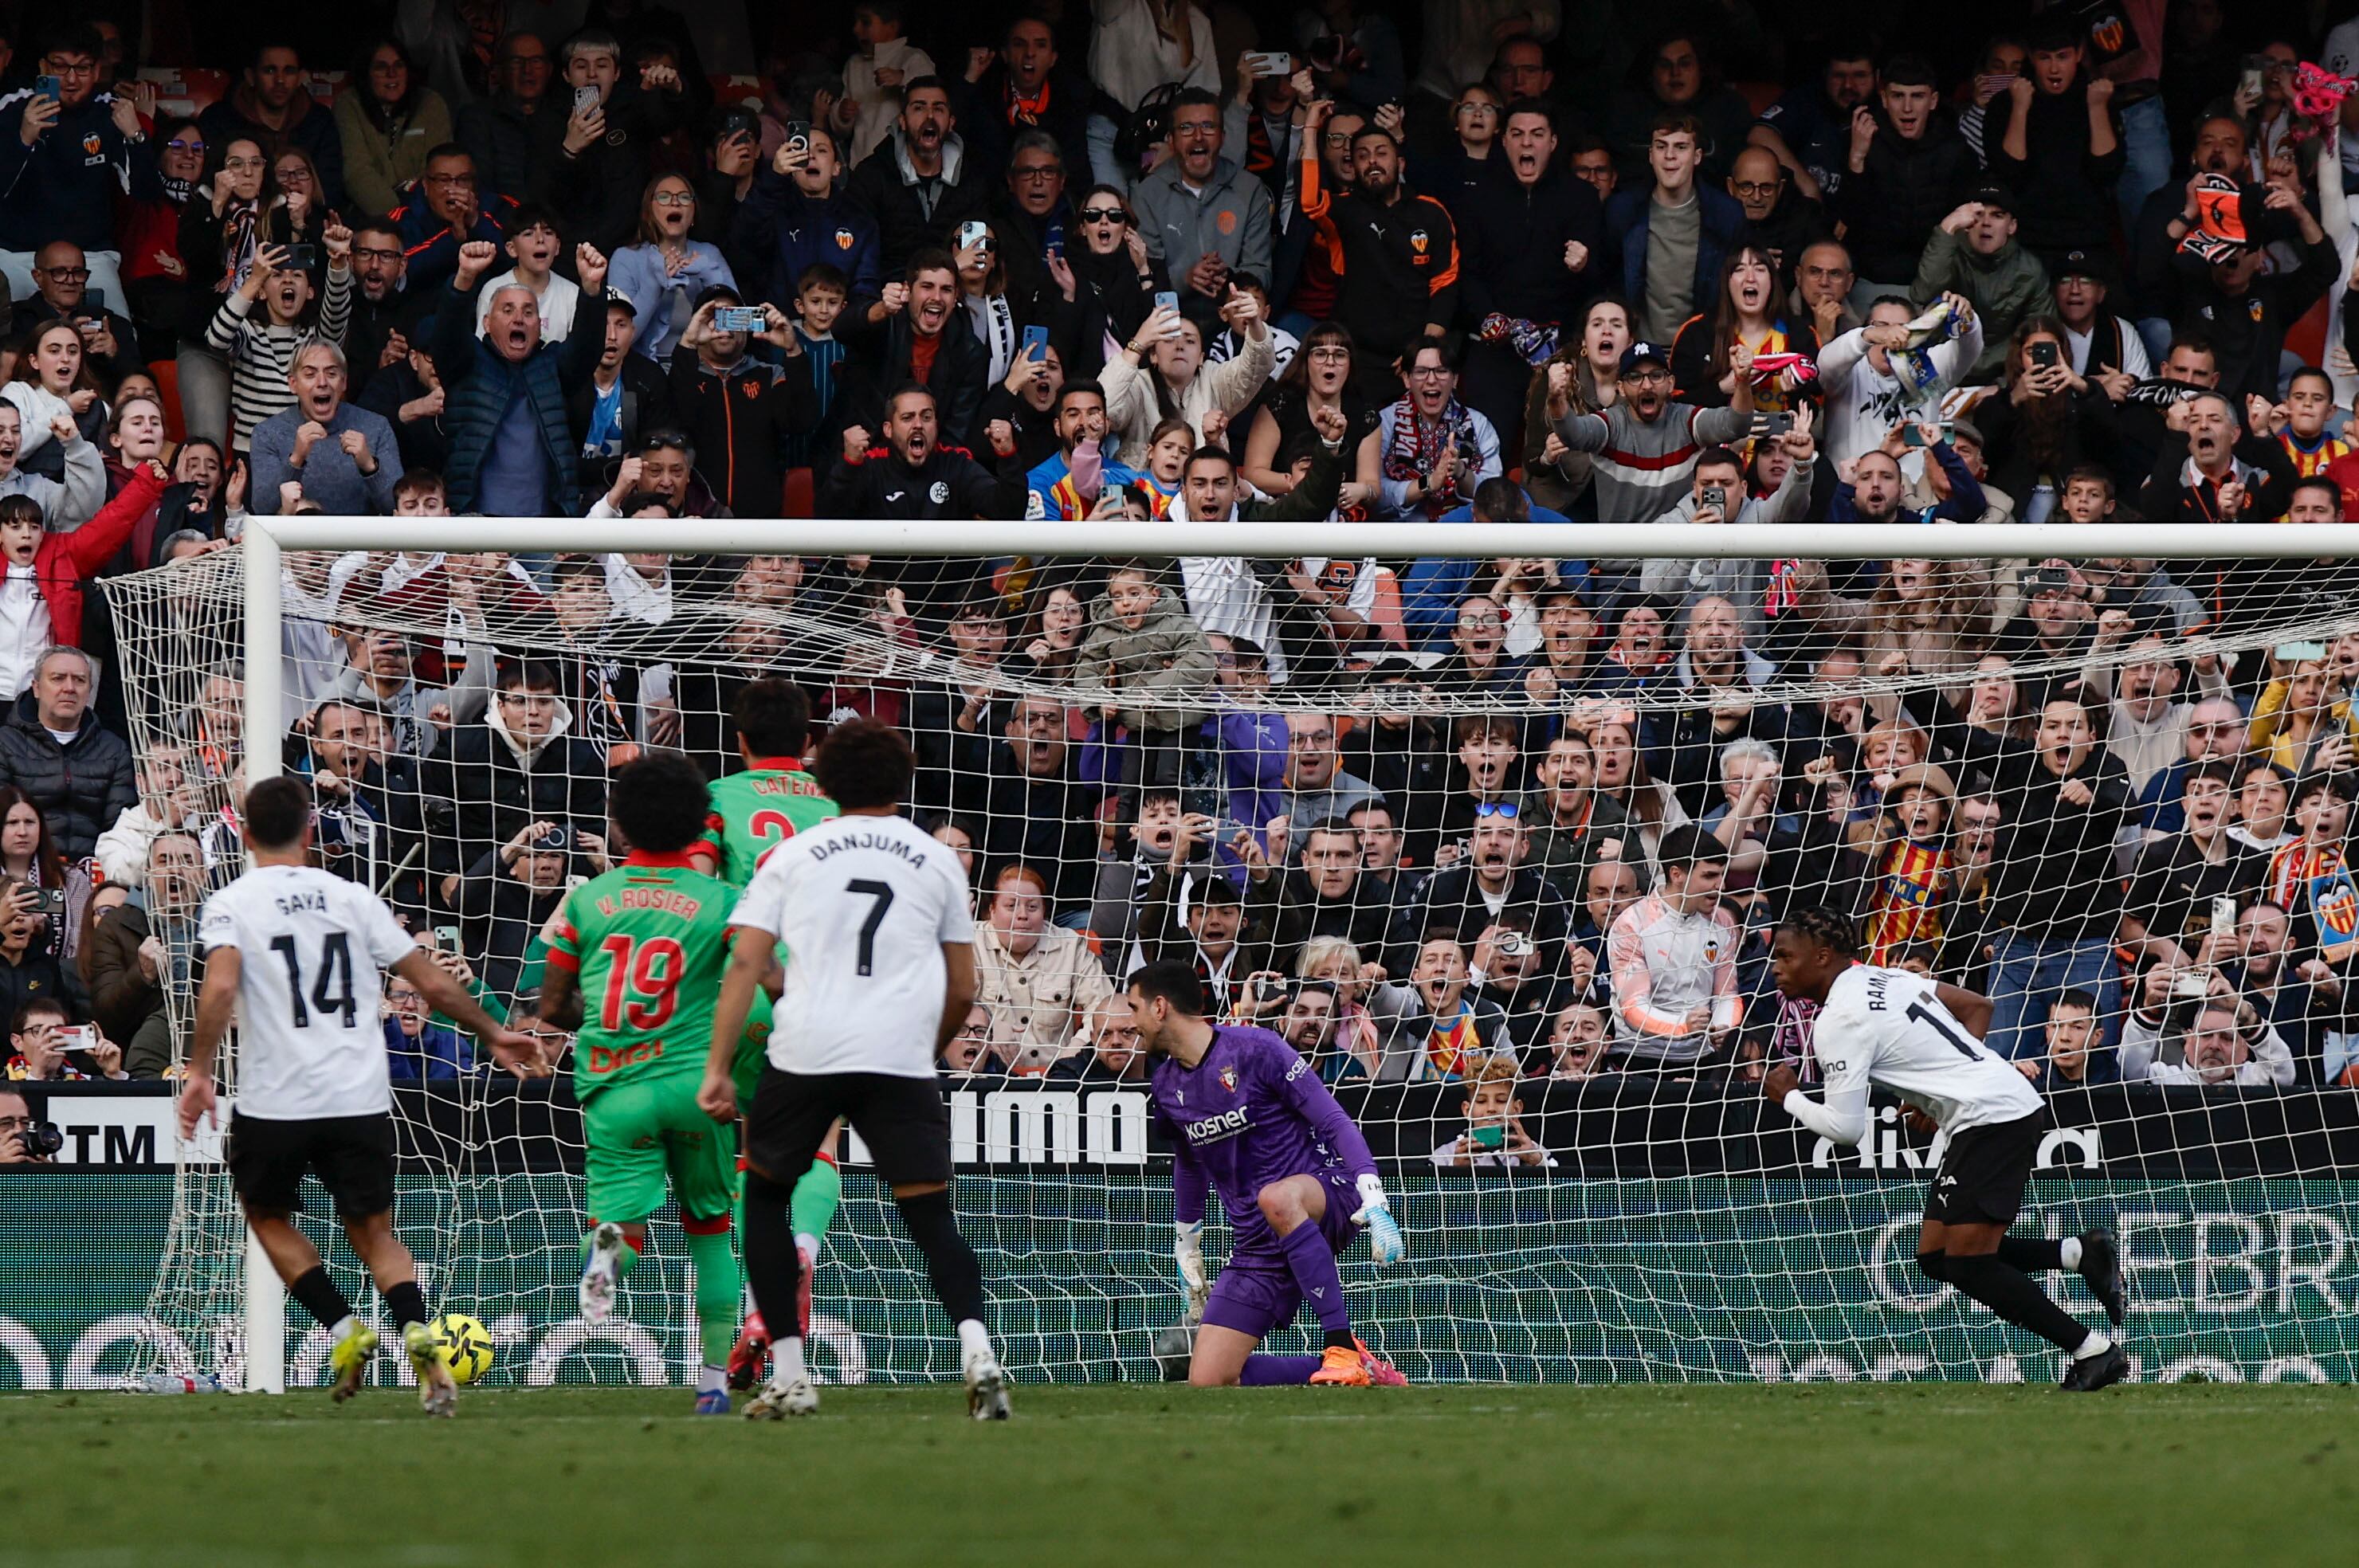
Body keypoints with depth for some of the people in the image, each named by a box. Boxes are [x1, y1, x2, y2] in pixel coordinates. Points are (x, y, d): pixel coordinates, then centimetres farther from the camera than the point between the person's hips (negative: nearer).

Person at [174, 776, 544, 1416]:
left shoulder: (230, 904, 0)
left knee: (267, 1214, 22)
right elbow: (435, 985, 9)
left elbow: (220, 987, -19)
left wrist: (200, 1070, -14)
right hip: (362, 1097, 2)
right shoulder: (352, 898, 8)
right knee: (373, 1231, 13)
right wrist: (494, 1034, 23)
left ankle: (344, 1329, 6)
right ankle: (417, 1333, -13)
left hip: (274, 1100, -2)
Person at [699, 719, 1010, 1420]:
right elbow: (962, 993, 17)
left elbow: (746, 964, 3)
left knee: (764, 1197, 19)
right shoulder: (937, 861, 15)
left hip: (806, 1051, 0)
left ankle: (789, 1375, 14)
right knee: (931, 1217, 2)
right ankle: (976, 1349, -23)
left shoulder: (793, 855, 13)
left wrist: (718, 1067, 2)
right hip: (902, 1059, 0)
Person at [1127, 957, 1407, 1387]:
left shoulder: (1255, 1049, -10)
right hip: (1257, 1246, 7)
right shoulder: (1165, 1085, 11)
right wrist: (1187, 1253, 31)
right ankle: (1358, 1374, 2)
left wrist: (1375, 1205, -24)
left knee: (1277, 1199, -44)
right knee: (1207, 1381, -9)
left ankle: (1343, 1348, -36)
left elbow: (1335, 1121, -13)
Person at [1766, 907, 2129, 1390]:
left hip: (1991, 1116, -10)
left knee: (1968, 1265, -11)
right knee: (1935, 1257, 8)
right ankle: (2082, 1252, 7)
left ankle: (2095, 1352, -9)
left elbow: (1845, 1127, -14)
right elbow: (1977, 1006, 24)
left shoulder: (1839, 1022, -12)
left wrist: (1789, 1097, 4)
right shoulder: (1885, 979, 16)